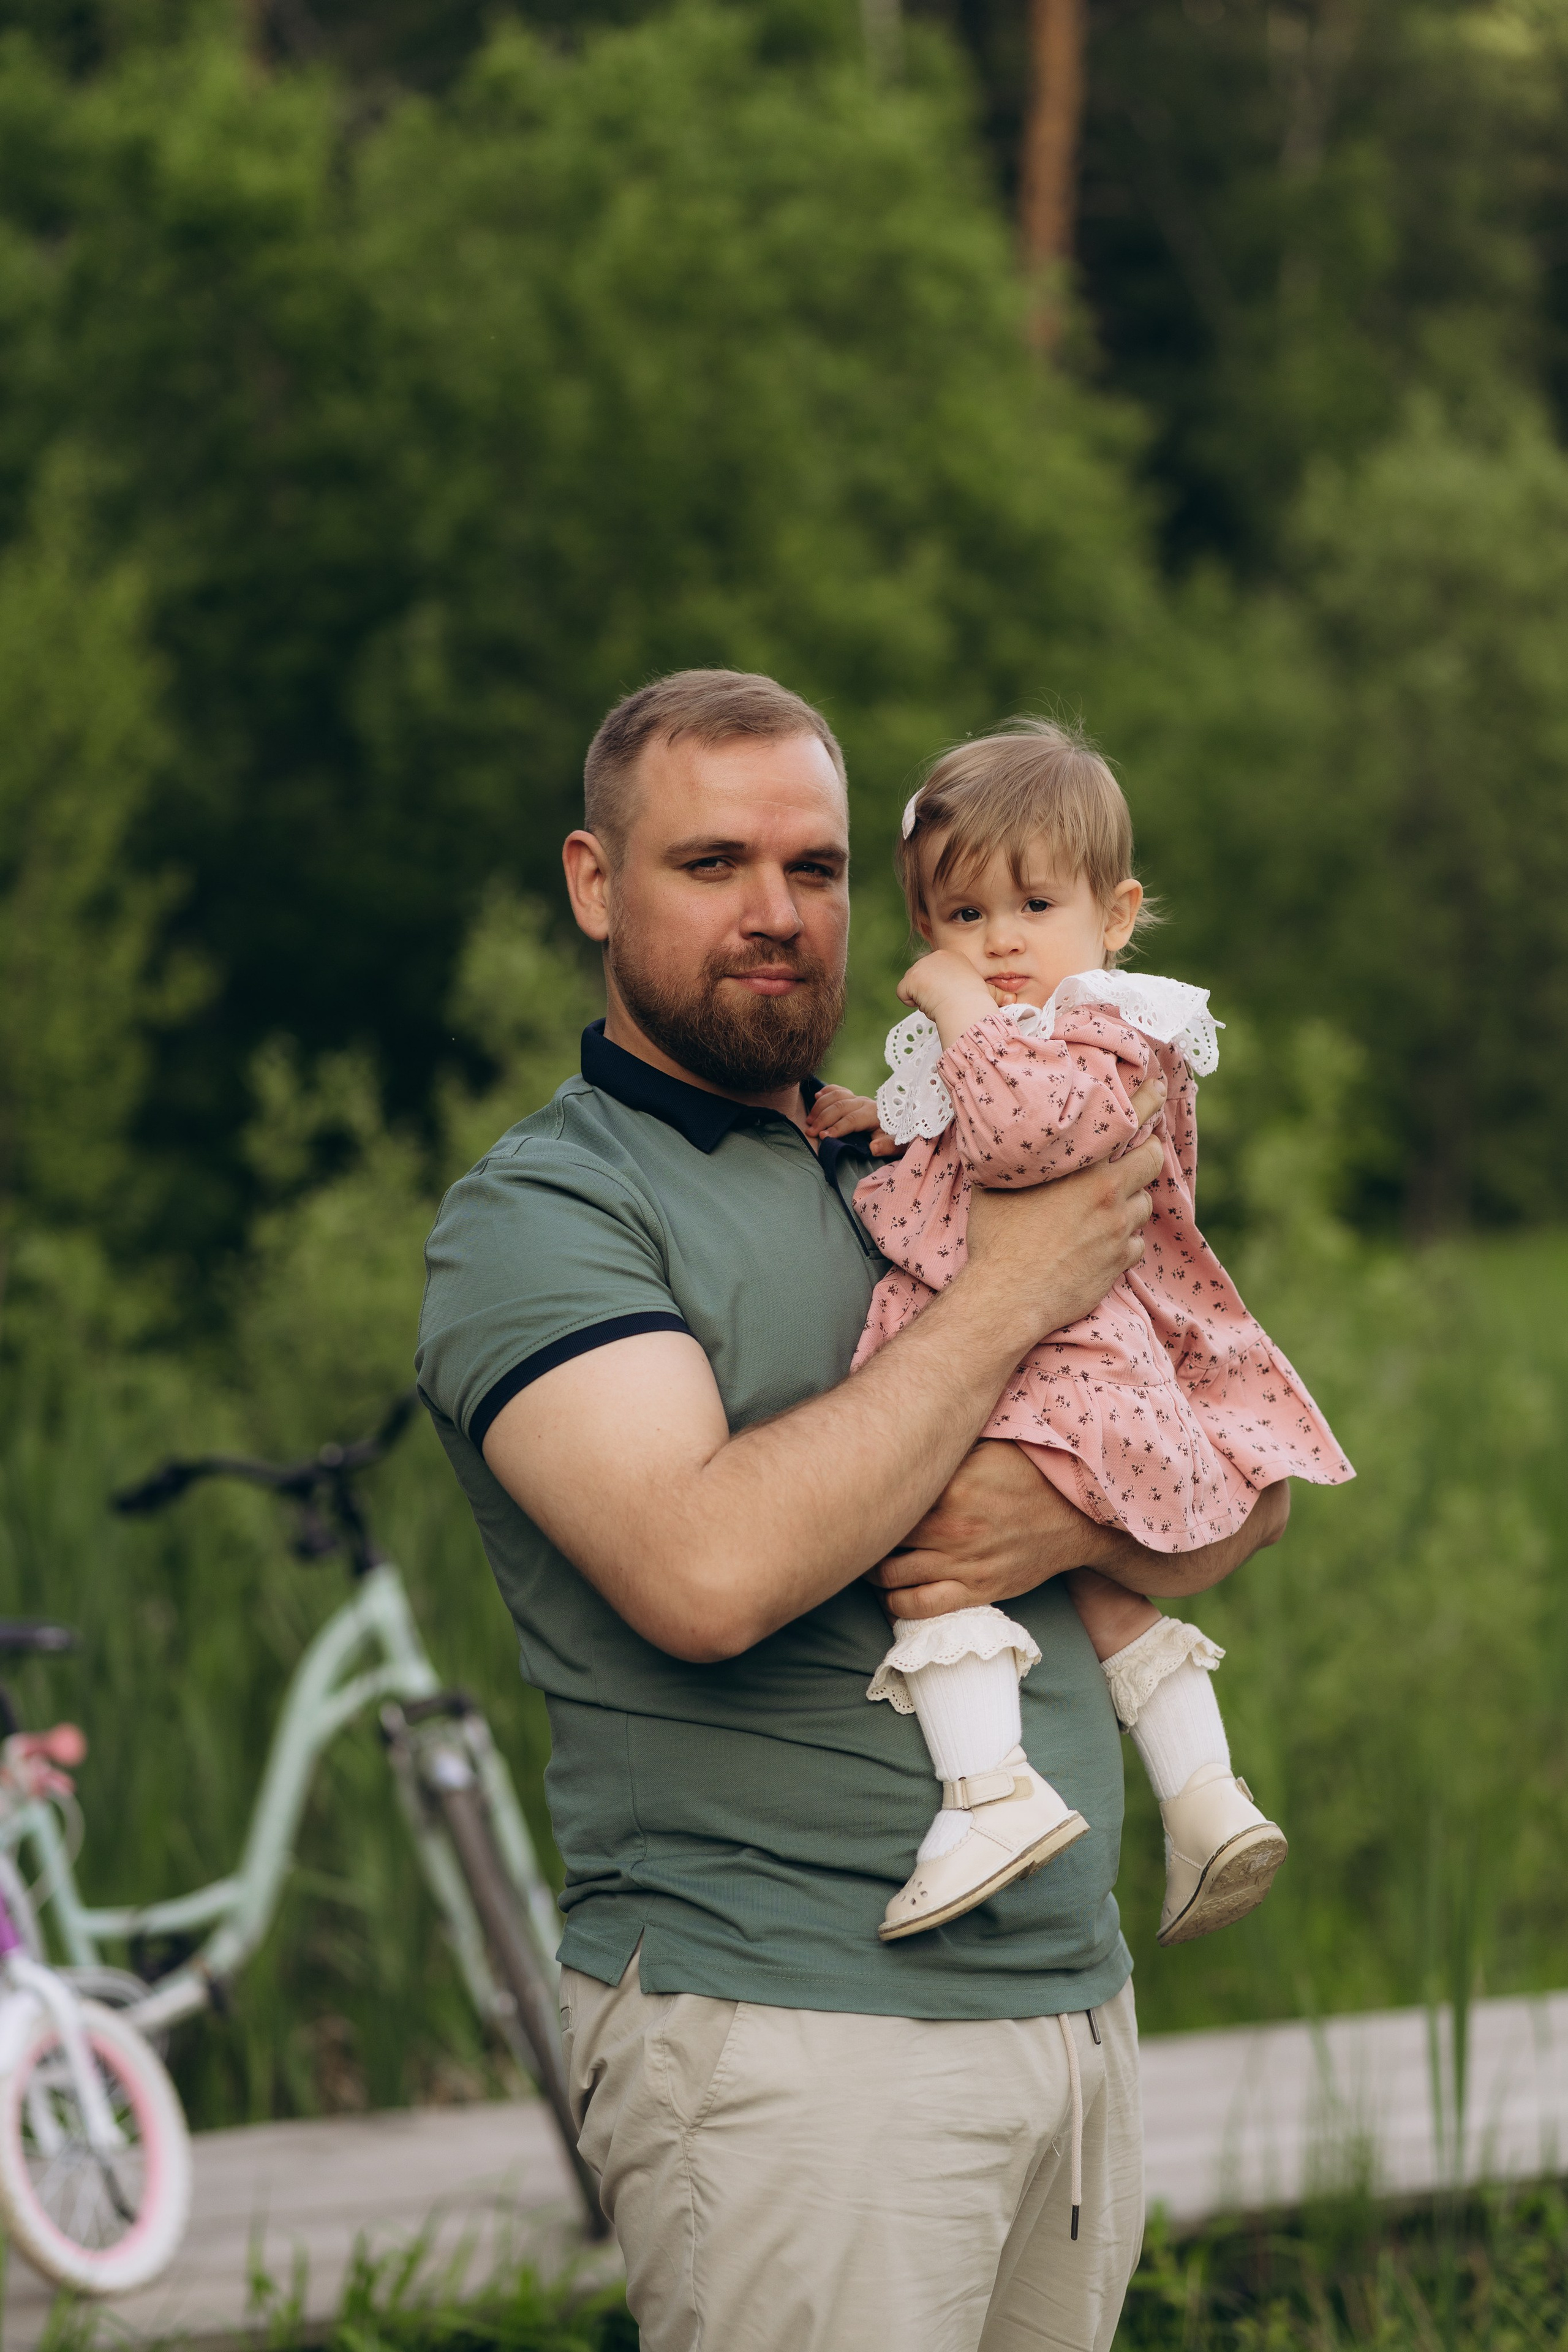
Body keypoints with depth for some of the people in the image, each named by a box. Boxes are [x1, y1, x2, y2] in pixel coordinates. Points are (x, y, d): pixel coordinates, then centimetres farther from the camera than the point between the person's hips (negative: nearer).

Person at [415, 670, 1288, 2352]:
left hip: (1075, 2005, 7)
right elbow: (706, 1571, -23)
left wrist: (1074, 1520, -10)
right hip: (784, 2038, -6)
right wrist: (1004, 1302, -13)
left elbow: (1242, 1500, 13)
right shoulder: (536, 1216, -6)